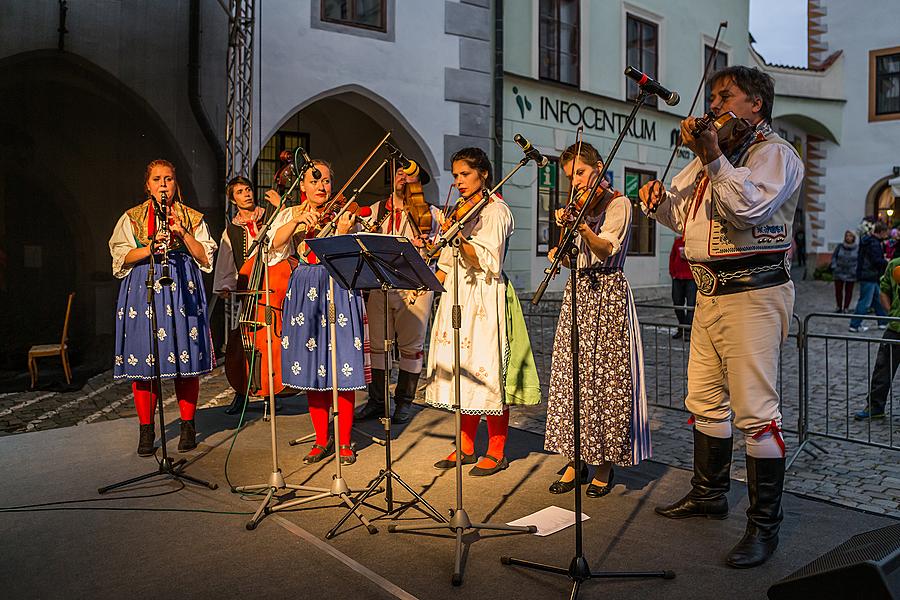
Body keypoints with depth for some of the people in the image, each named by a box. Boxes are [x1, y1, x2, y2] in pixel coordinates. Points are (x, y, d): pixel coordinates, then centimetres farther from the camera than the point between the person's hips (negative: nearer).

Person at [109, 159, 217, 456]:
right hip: (143, 290, 0)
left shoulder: (193, 218, 14)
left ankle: (188, 426, 10)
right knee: (144, 359, -4)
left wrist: (183, 233, -8)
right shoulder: (132, 218, 14)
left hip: (183, 289, 0)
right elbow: (121, 258, 3)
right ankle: (146, 430, 7)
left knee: (186, 360, -3)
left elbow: (205, 257, 4)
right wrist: (150, 248, -13)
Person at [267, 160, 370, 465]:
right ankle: (322, 440, 19)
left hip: (338, 290, -2)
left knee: (341, 367, -3)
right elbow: (276, 242, -7)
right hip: (304, 292, 3)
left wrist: (342, 232, -25)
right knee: (311, 368, 6)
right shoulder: (291, 214, 12)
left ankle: (344, 441, 10)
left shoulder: (342, 215, 4)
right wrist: (299, 219, -18)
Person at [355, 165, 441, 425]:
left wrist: (425, 245, -19)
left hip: (415, 288, -2)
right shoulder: (376, 211, 14)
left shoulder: (430, 213, 6)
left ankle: (404, 401, 15)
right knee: (378, 344, 6)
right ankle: (377, 399, 19)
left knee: (411, 346, 2)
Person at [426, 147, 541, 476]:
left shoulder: (496, 211, -6)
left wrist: (459, 237, -27)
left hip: (485, 300, -7)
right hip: (457, 296, 7)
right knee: (461, 373, 9)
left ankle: (497, 452, 8)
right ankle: (466, 446, 19)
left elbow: (488, 262, -18)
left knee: (486, 371, -4)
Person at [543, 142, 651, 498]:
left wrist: (581, 226, -33)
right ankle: (576, 459, 13)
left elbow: (607, 249, -17)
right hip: (577, 293, 6)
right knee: (571, 376, 3)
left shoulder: (618, 204, -1)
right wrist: (561, 252, -4)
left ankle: (606, 463, 8)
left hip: (607, 294, -6)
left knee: (606, 378, -3)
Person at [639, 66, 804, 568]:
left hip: (753, 295, -9)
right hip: (710, 295, 9)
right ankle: (709, 494, 30)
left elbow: (749, 208, -22)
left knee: (755, 412, -8)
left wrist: (713, 158, -25)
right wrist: (658, 201, 2)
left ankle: (765, 525, 3)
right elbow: (681, 213, 23)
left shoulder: (775, 152, -4)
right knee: (705, 402, 15)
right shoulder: (711, 158, 22)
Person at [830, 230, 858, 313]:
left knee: (848, 291, 4)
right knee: (838, 290, 5)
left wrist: (856, 269, -7)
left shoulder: (857, 248, -1)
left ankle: (846, 307, 14)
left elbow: (859, 260, 4)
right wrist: (834, 267, -4)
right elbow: (833, 256, 5)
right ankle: (838, 307, 18)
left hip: (851, 274, -1)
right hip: (839, 272, 1)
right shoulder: (839, 246, 0)